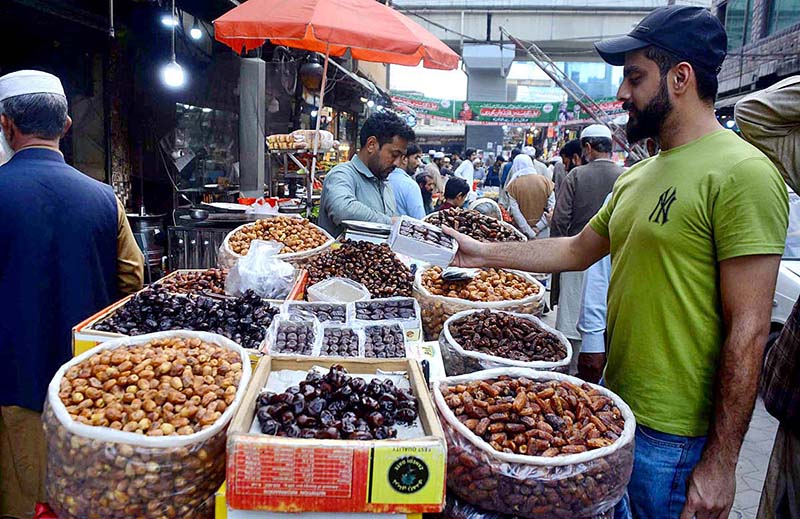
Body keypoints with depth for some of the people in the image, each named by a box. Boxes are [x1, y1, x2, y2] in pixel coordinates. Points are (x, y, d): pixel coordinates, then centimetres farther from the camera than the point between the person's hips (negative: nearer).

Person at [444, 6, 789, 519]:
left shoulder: (742, 173, -18)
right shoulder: (639, 175, 9)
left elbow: (748, 330, -20)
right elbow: (579, 249, 17)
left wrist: (722, 461, -17)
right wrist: (485, 253, 14)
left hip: (672, 436, -8)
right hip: (616, 401, 8)